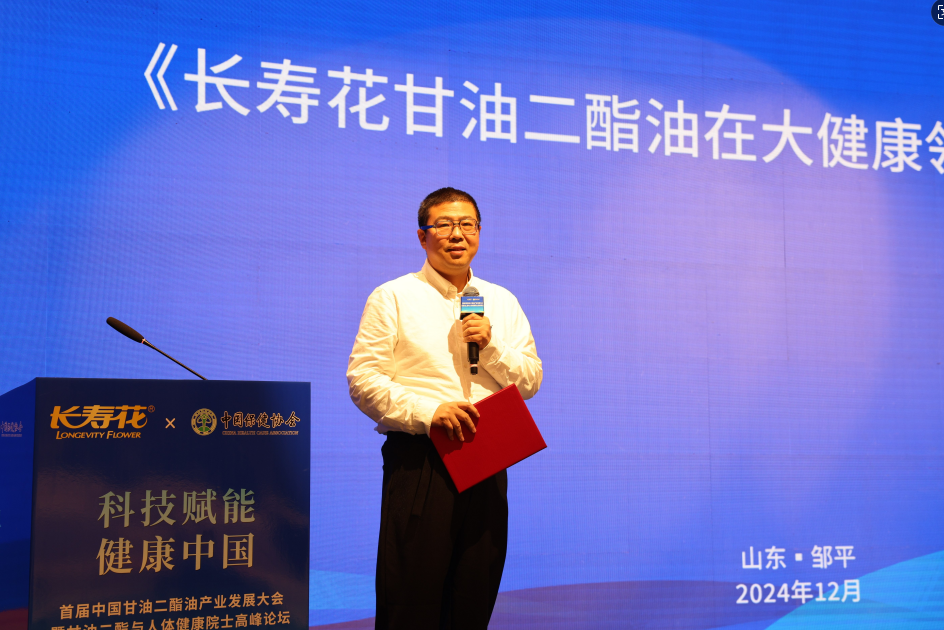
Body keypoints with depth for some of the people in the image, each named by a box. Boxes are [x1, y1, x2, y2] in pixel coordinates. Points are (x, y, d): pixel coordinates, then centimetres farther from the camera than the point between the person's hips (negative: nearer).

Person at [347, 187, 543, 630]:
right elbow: (362, 378, -5)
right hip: (419, 462, -4)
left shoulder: (502, 303, 17)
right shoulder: (393, 298, 3)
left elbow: (531, 382, 14)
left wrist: (490, 347, -5)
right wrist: (429, 412, -17)